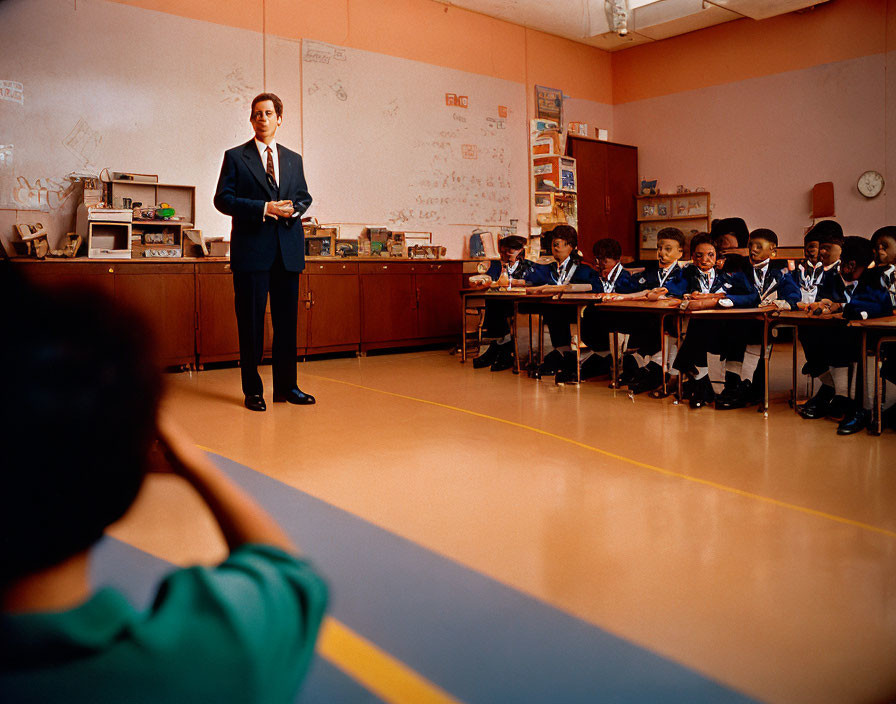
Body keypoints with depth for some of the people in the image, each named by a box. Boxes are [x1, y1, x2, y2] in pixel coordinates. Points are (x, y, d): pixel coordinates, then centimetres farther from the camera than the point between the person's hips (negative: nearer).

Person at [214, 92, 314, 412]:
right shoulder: (235, 157, 5)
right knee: (251, 322, 0)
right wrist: (264, 209, -14)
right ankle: (252, 390, 9)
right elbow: (223, 199, -3)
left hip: (288, 250, 4)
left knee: (287, 320, 7)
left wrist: (293, 208, -6)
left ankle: (286, 386, 16)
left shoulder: (293, 159, 17)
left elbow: (305, 196, 18)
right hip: (252, 250, -4)